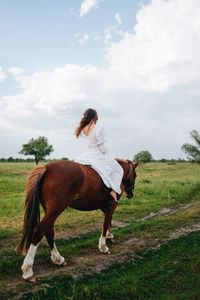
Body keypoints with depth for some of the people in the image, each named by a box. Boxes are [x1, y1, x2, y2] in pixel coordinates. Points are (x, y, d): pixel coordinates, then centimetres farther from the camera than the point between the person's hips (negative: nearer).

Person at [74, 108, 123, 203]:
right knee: (117, 169, 7)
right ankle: (114, 190, -8)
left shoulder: (82, 129, -2)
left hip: (84, 155, 6)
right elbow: (102, 146, -14)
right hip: (97, 155, -6)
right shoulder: (99, 129, -19)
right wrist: (107, 156, 3)